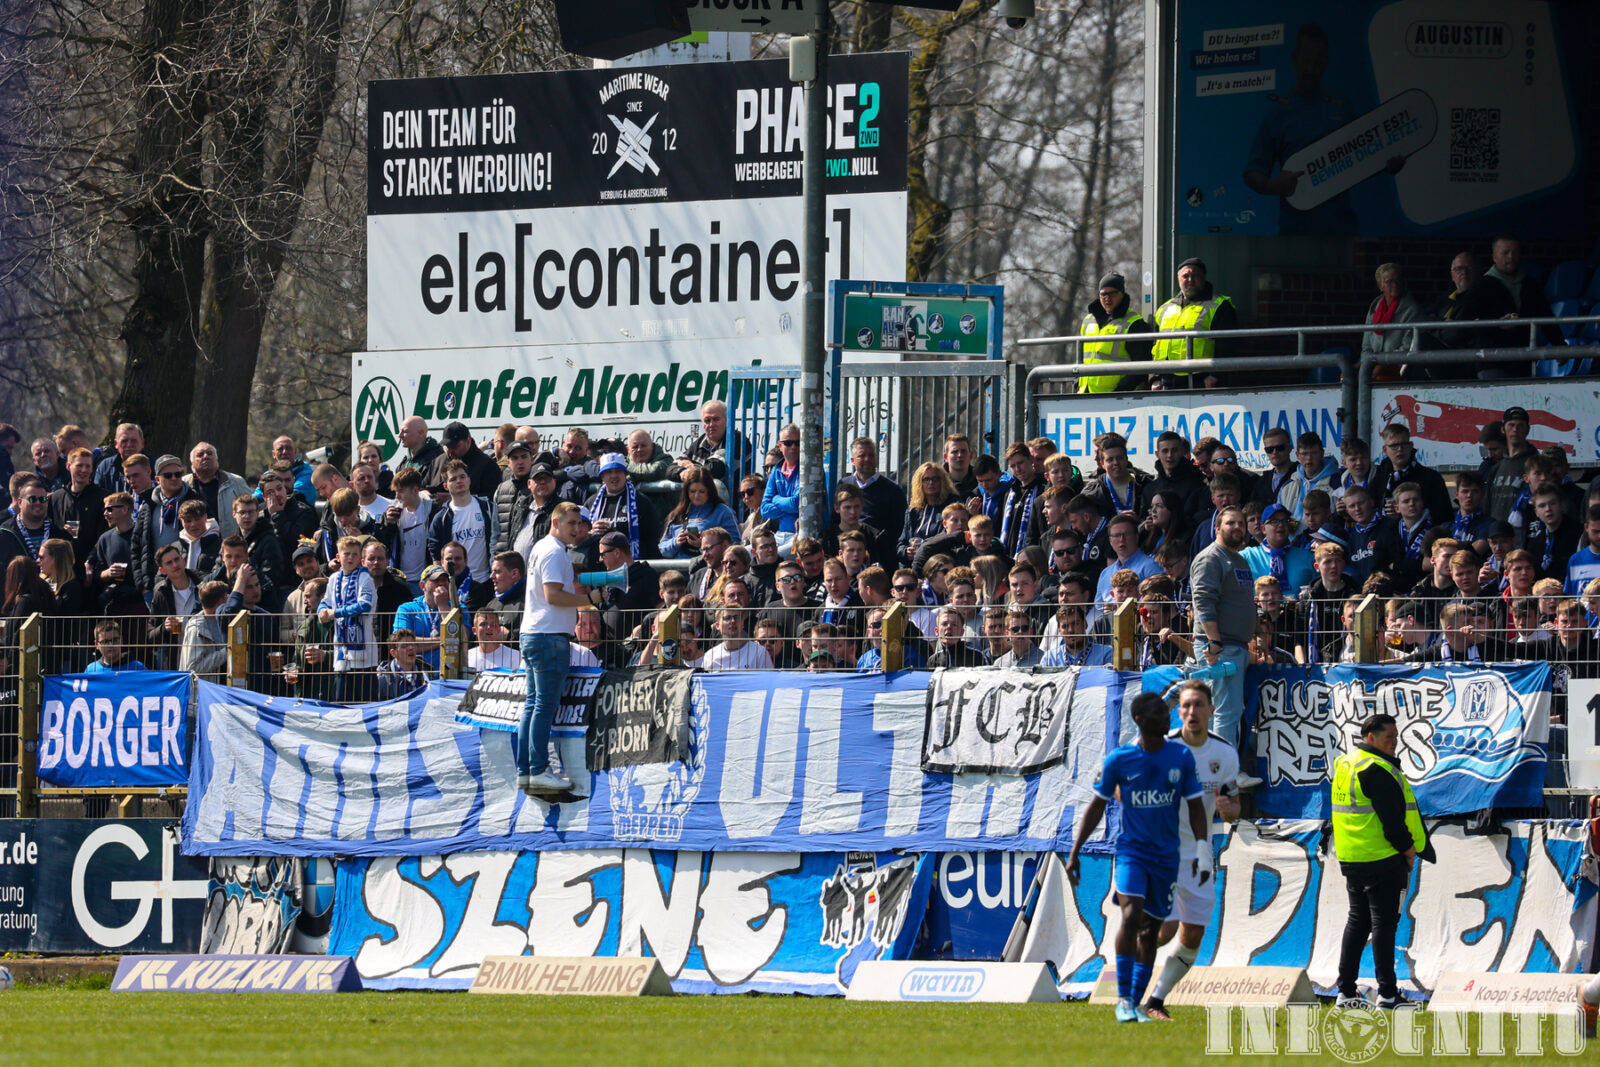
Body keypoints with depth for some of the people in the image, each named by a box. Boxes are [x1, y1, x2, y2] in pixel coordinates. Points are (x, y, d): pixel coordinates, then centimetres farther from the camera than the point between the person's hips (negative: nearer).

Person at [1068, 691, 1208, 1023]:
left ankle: (1136, 1003, 15)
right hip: (1131, 850, -3)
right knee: (1132, 915, -22)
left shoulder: (1181, 757, 0)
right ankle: (1123, 1000, -19)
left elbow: (1196, 808, 7)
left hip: (1166, 855, 3)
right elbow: (1097, 807, 4)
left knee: (1150, 931, 6)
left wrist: (1203, 851, -3)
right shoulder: (1119, 760, -5)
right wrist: (1074, 853, 2)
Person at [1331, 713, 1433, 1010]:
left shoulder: (1345, 765, 14)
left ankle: (1346, 991, 14)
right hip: (1383, 859, -9)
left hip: (1351, 859, 9)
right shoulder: (1376, 770, -17)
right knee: (1384, 922, -4)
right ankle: (1387, 993, -4)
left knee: (1357, 921, 14)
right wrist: (1408, 850, -8)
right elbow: (1391, 817, -21)